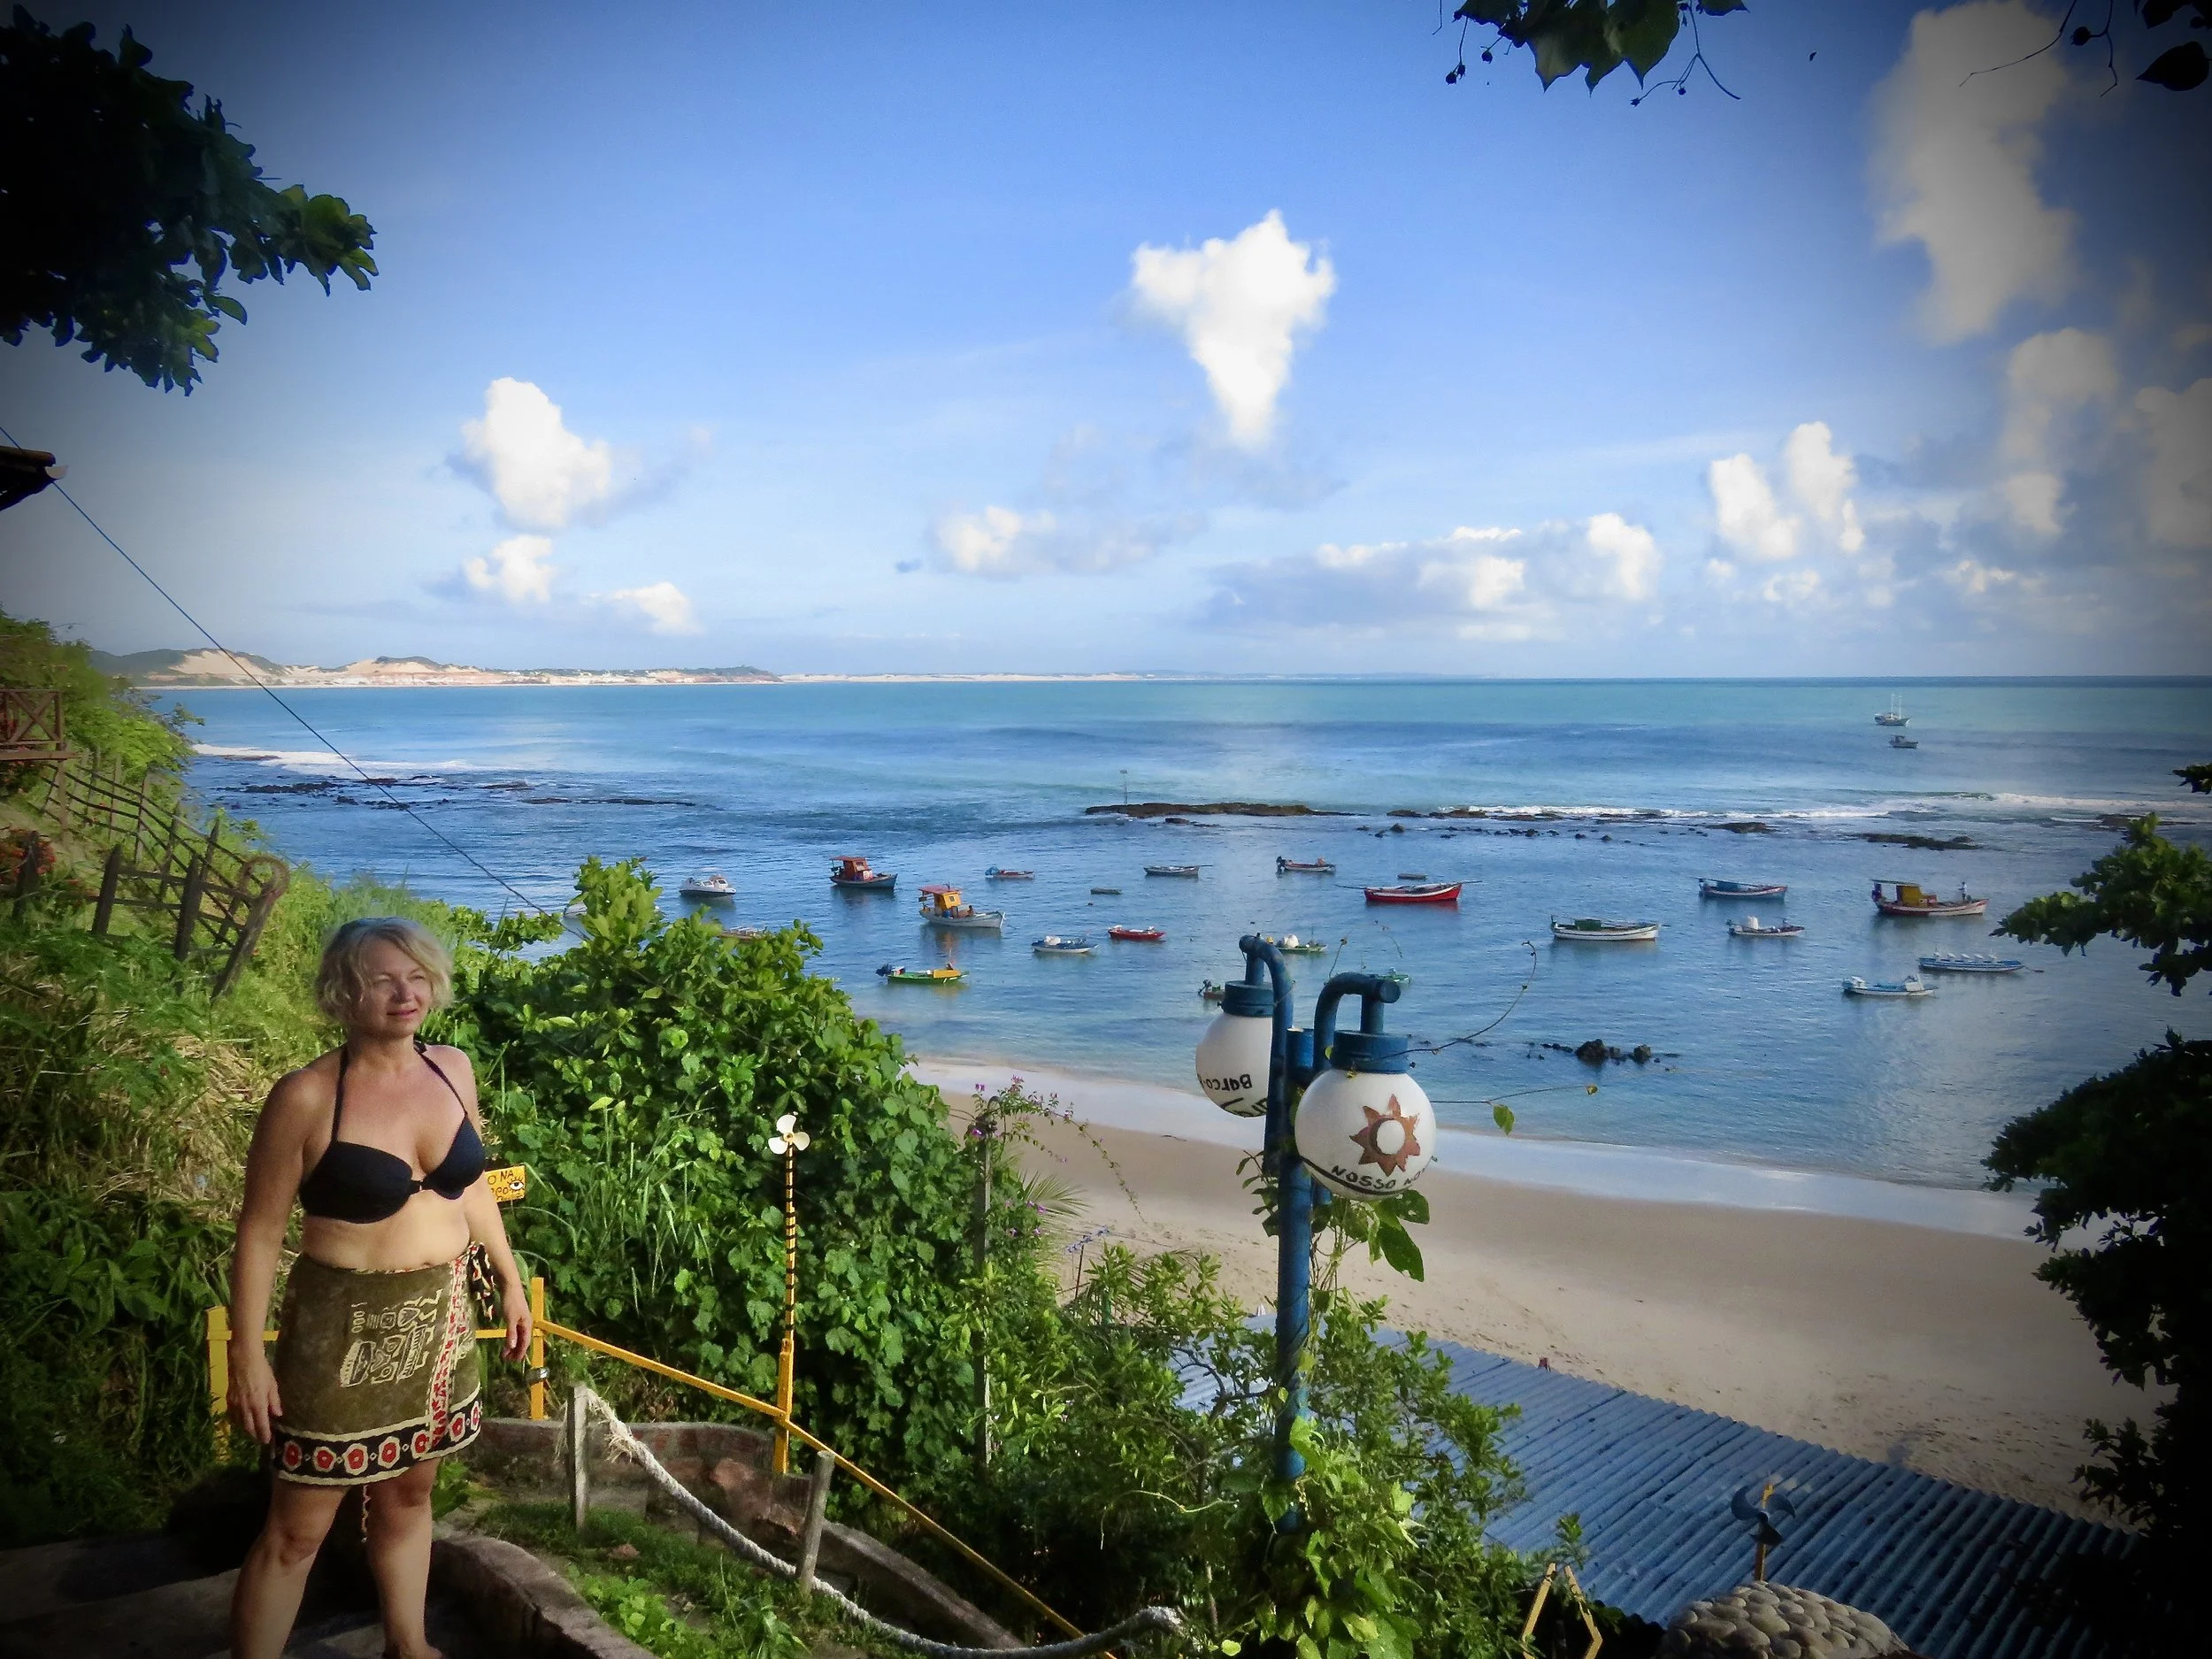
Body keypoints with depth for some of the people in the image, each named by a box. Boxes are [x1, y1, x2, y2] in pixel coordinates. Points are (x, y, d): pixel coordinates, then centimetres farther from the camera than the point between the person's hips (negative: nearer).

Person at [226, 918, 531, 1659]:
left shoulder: (452, 1069, 0)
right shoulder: (306, 1097, -16)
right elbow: (260, 1230, -10)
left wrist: (509, 1280, 16)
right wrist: (248, 1355, -12)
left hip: (438, 1318, 5)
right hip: (346, 1327, -5)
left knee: (408, 1492, 21)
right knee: (298, 1527, 4)